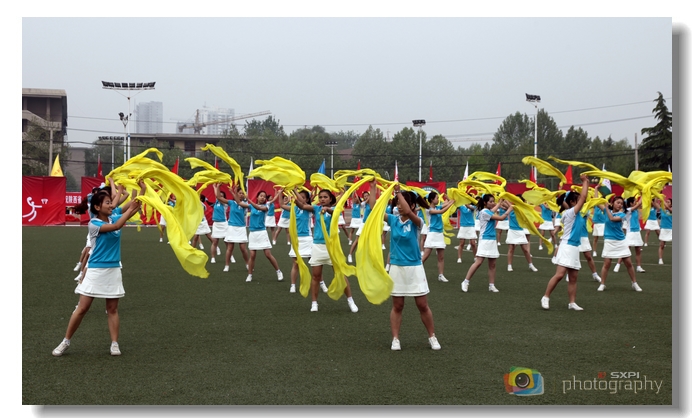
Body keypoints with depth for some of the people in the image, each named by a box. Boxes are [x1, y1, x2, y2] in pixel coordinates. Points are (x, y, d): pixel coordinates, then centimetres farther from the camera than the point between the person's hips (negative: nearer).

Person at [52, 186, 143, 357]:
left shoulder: (113, 218, 4)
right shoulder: (93, 224, -11)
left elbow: (135, 208, -3)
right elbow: (116, 227, -25)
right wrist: (130, 209, -24)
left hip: (114, 270, 5)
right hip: (96, 270, -4)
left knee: (112, 309, 7)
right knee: (82, 308, 0)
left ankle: (114, 344, 11)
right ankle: (66, 341, 12)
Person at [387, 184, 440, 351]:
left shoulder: (417, 222, -9)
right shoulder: (393, 220, 1)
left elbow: (408, 212, -31)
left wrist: (398, 192, -27)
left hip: (414, 268, -2)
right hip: (396, 268, 2)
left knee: (423, 305, 5)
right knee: (397, 306, 7)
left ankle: (432, 337, 20)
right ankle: (395, 339, 14)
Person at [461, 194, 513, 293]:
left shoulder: (489, 211, 13)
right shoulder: (484, 212, -14)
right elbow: (501, 218, -14)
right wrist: (510, 209, -5)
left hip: (492, 240, 9)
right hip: (485, 240, -9)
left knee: (492, 264, 8)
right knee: (478, 262, -12)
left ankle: (491, 285, 12)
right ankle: (466, 282, -6)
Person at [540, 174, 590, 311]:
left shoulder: (575, 213, 12)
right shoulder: (570, 212, -11)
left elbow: (582, 198, 20)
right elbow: (583, 198, -13)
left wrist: (586, 183, 12)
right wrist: (585, 182, -4)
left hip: (574, 248, 9)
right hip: (567, 247, -9)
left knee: (573, 278, 7)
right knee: (559, 274, -13)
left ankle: (572, 303, 9)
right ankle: (546, 297, -5)